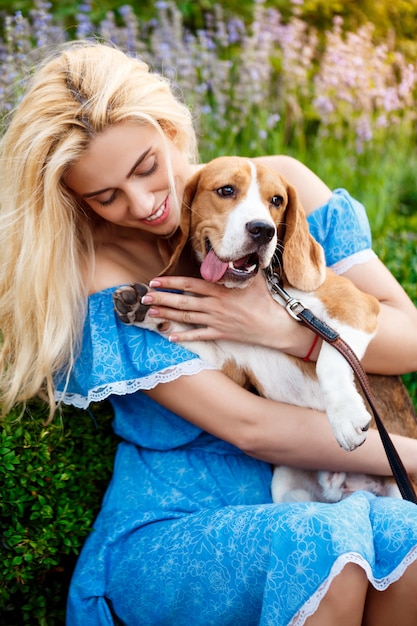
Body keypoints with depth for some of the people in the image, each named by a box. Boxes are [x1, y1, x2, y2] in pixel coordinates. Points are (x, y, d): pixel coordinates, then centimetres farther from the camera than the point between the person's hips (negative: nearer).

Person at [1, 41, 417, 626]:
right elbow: (250, 428, -16)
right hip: (170, 534, -2)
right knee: (331, 540, -33)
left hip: (312, 501, 3)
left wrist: (280, 329, -16)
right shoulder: (101, 280, -10)